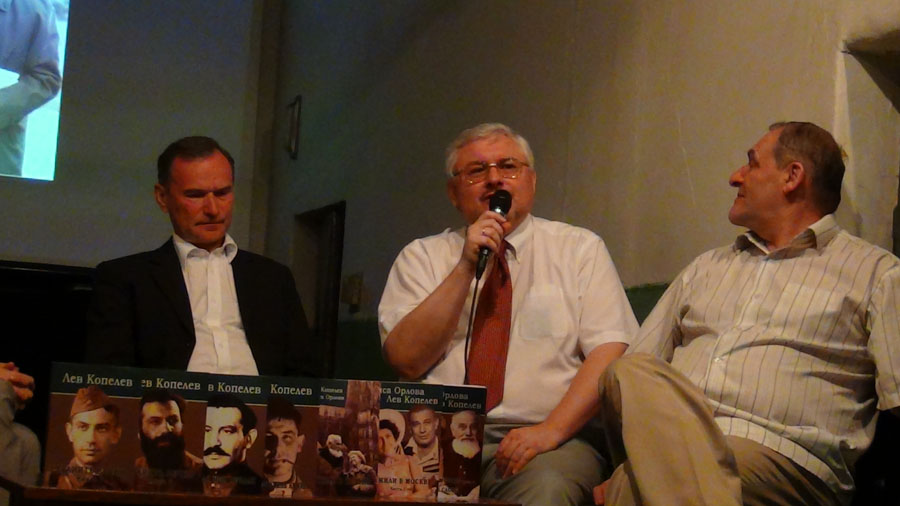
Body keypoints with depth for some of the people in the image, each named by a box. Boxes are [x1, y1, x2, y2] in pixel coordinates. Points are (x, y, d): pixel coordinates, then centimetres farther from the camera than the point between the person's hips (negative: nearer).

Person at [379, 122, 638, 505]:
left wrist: (551, 430, -17)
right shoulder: (421, 256, 14)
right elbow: (406, 360, 0)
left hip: (540, 439, 0)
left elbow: (610, 353, -1)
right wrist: (465, 268, -8)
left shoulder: (580, 248, 11)